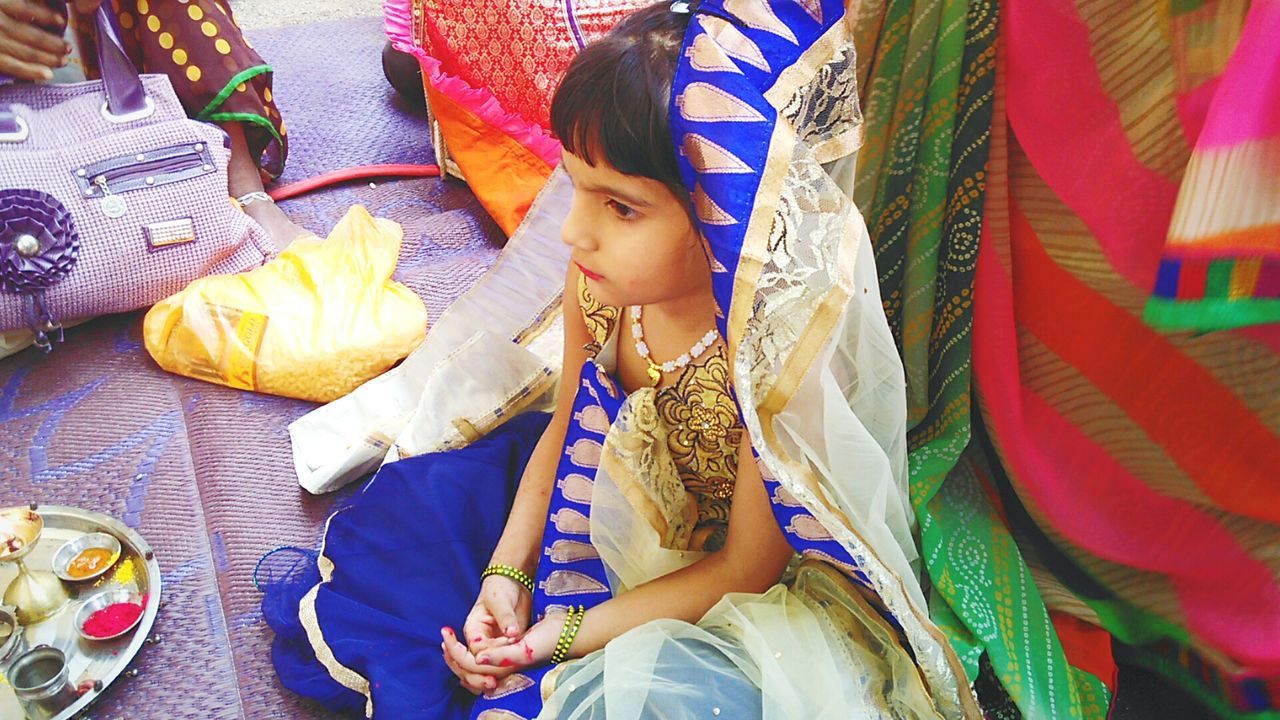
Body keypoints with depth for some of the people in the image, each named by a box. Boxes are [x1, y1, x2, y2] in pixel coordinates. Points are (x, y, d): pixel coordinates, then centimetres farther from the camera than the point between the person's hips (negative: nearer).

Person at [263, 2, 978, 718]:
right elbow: (567, 421, -1)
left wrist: (570, 632, -20)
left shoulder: (778, 355, -37)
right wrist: (505, 574, -5)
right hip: (603, 498, 6)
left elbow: (744, 571, -22)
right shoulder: (602, 278, -21)